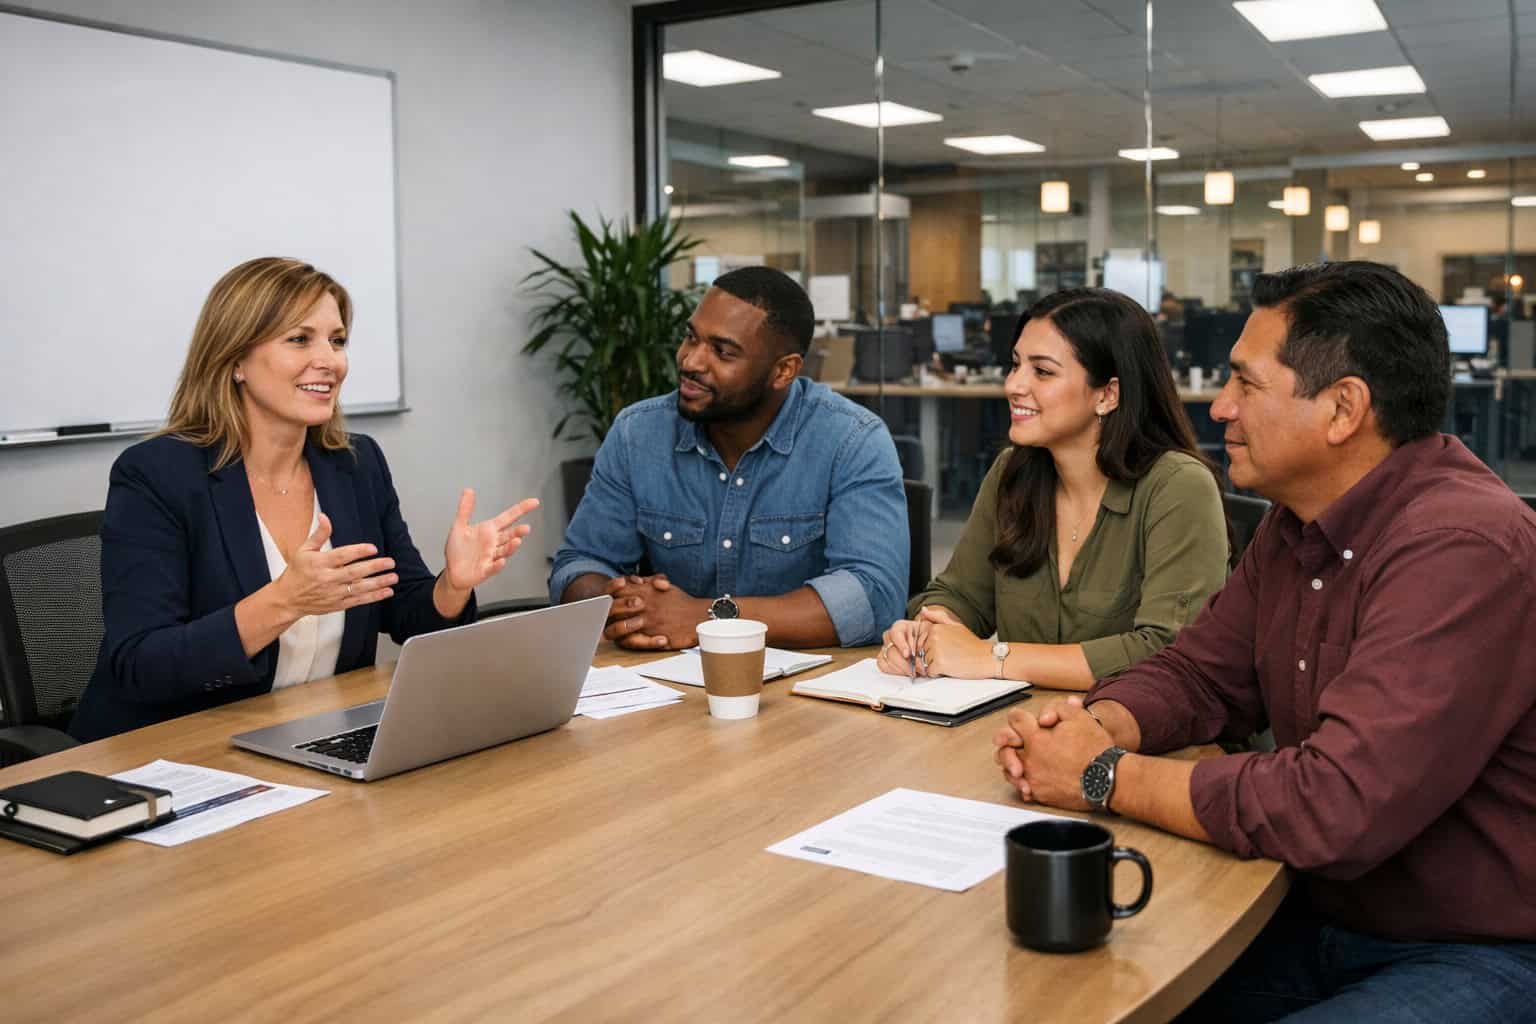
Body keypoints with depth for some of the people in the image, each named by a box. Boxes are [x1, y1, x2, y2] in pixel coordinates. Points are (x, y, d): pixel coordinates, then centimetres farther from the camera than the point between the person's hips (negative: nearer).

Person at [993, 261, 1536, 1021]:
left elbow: (1336, 807, -32)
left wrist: (1106, 778, -21)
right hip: (1323, 920, 7)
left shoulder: (1463, 550, -26)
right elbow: (1197, 674, 11)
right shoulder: (1299, 521, 3)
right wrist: (1096, 727, -11)